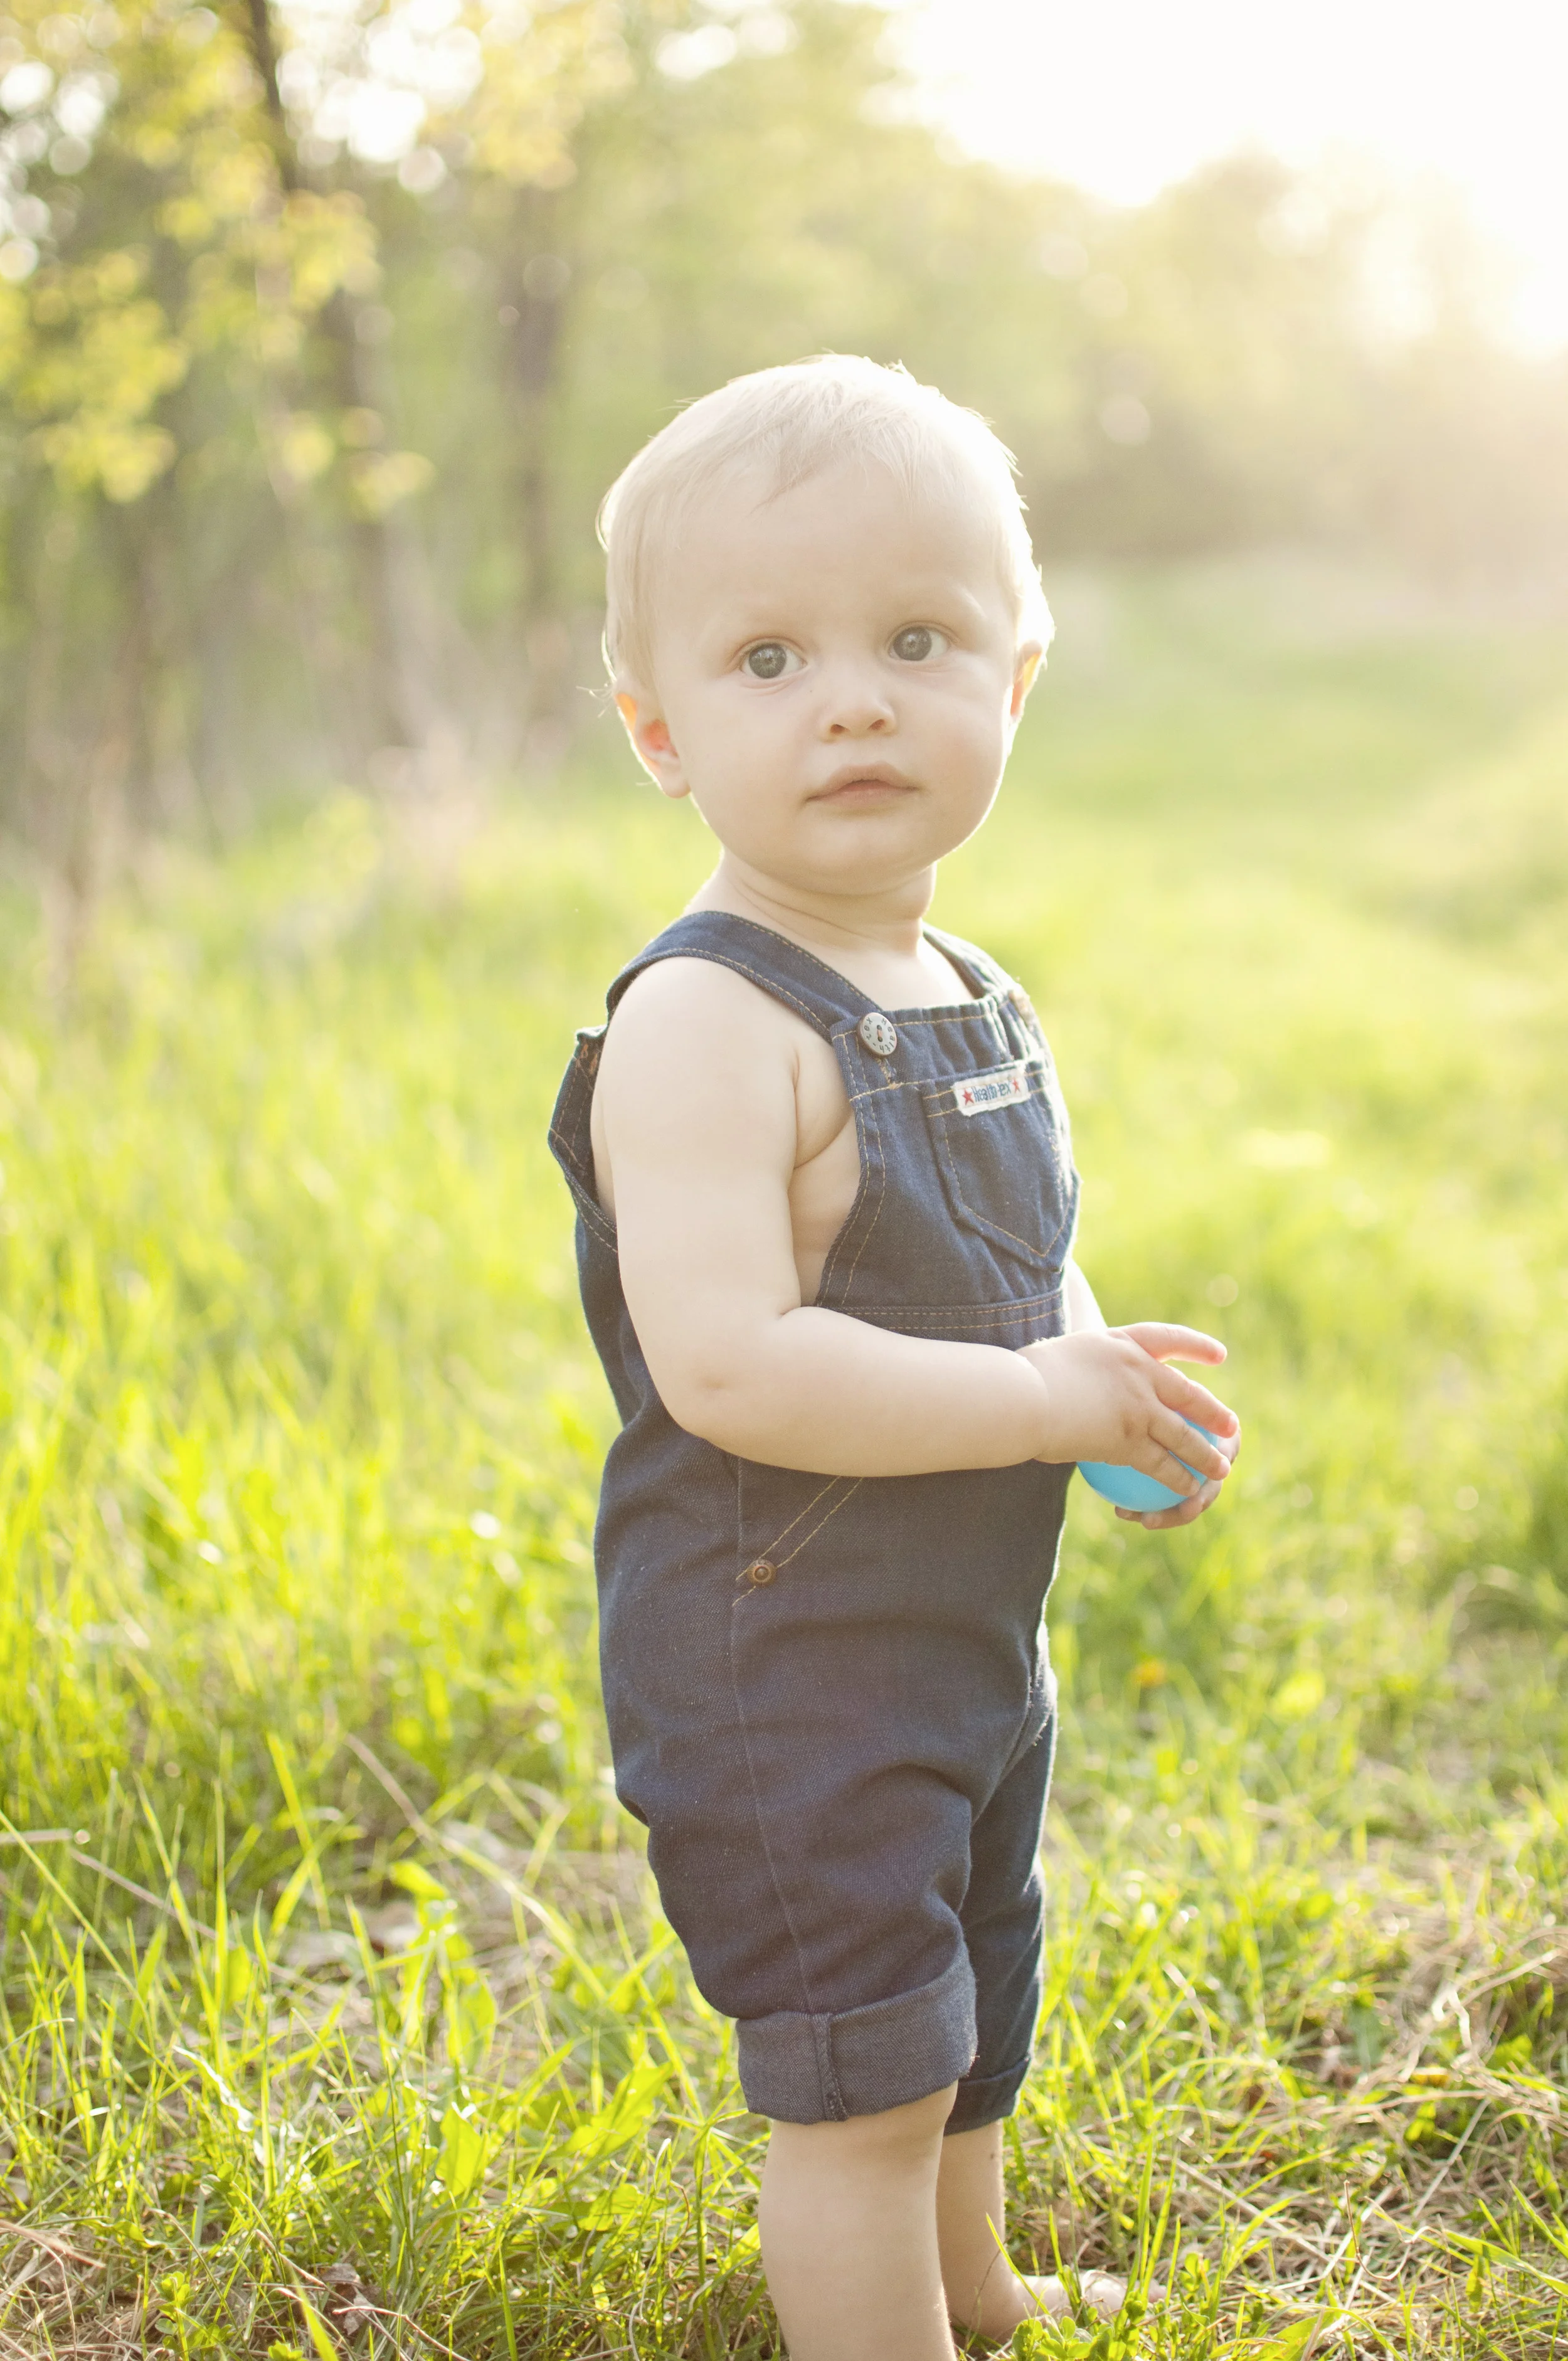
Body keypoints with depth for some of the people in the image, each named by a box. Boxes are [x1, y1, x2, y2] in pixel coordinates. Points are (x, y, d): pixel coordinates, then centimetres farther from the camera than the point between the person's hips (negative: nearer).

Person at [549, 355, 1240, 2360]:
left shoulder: (974, 1006, 5)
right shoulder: (706, 1029, -24)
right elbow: (729, 1365, -33)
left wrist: (1111, 1368, -1)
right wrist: (1048, 1396, -27)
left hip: (970, 1645, 9)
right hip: (778, 1669, -9)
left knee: (968, 2032, 27)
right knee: (865, 2085, 1)